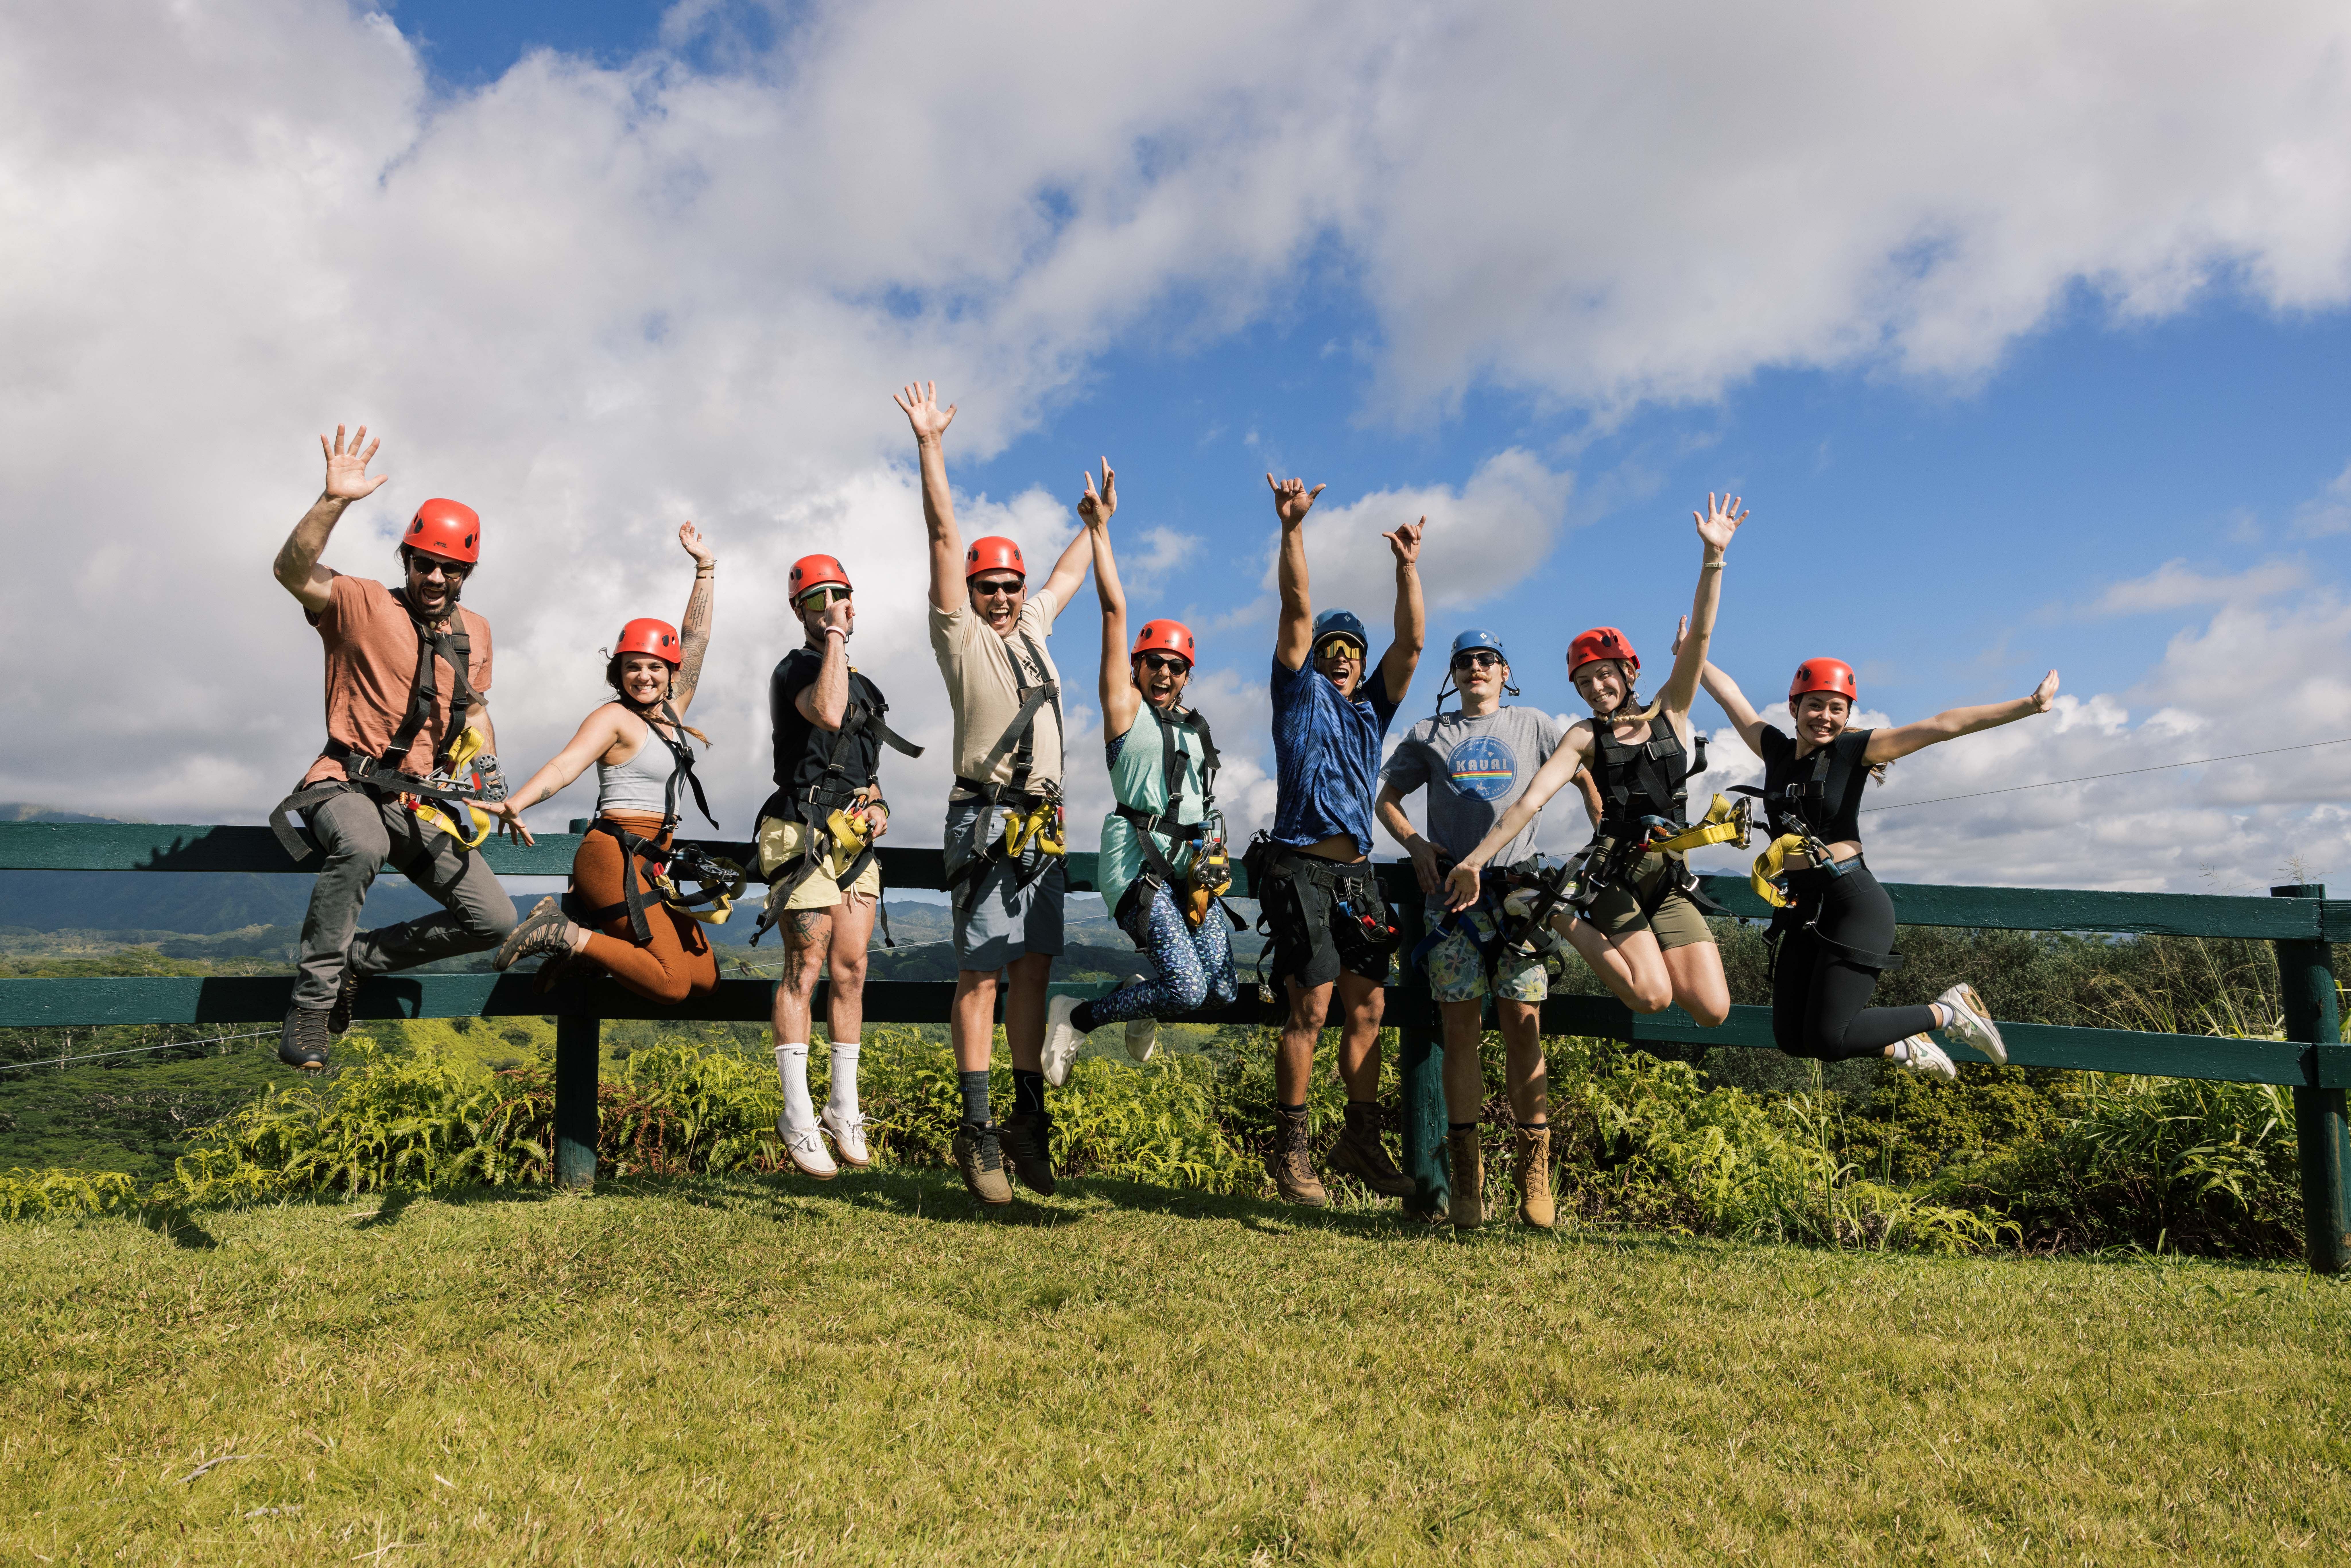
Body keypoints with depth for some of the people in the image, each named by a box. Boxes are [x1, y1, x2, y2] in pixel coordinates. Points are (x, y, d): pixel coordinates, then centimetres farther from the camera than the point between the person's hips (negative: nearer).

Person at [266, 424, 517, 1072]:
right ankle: (311, 1002, -29)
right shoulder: (364, 605, -5)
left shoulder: (474, 632, 11)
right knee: (361, 847, -42)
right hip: (347, 783, -5)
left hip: (423, 803, 5)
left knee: (495, 921, -6)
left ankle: (361, 955, 13)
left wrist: (487, 765, 8)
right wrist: (334, 500, -36)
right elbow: (293, 570, -24)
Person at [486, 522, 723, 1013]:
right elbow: (565, 764, -20)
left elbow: (697, 637, 20)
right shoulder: (615, 717, -4)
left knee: (705, 978, 5)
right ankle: (567, 937, -8)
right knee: (671, 983, -18)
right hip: (617, 857, -9)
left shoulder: (672, 711, 16)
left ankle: (574, 937, 7)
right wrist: (515, 803, -38)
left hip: (651, 867, 9)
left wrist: (705, 567, 22)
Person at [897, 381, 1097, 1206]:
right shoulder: (961, 635, 3)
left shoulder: (1032, 629, 19)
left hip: (1043, 826, 6)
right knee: (981, 973, -6)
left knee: (1032, 970, 7)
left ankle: (1028, 1120, 12)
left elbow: (1068, 574, 36)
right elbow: (944, 537, -3)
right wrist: (930, 446, -6)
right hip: (988, 820, -6)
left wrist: (1096, 520, 44)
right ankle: (977, 1130, -3)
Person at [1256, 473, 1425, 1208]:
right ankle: (1290, 1147, -2)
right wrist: (1292, 528, -10)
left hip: (1358, 873, 6)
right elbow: (1297, 610, -2)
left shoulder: (1371, 710, 20)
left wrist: (1408, 566, 5)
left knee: (1366, 1009, 6)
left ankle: (1362, 1140, 15)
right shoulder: (1301, 694, 8)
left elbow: (1410, 643, 11)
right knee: (1311, 1007, -10)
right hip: (1302, 867, -6)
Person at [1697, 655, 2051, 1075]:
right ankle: (1902, 1049, 29)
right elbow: (1728, 692, 17)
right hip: (1800, 906, 6)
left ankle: (1948, 1012, 11)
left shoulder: (1854, 750, -2)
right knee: (1791, 1039, 5)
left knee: (1827, 1039, -12)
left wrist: (2030, 705, -9)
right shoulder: (1776, 749, 9)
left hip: (1853, 902, -6)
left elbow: (1943, 725, -7)